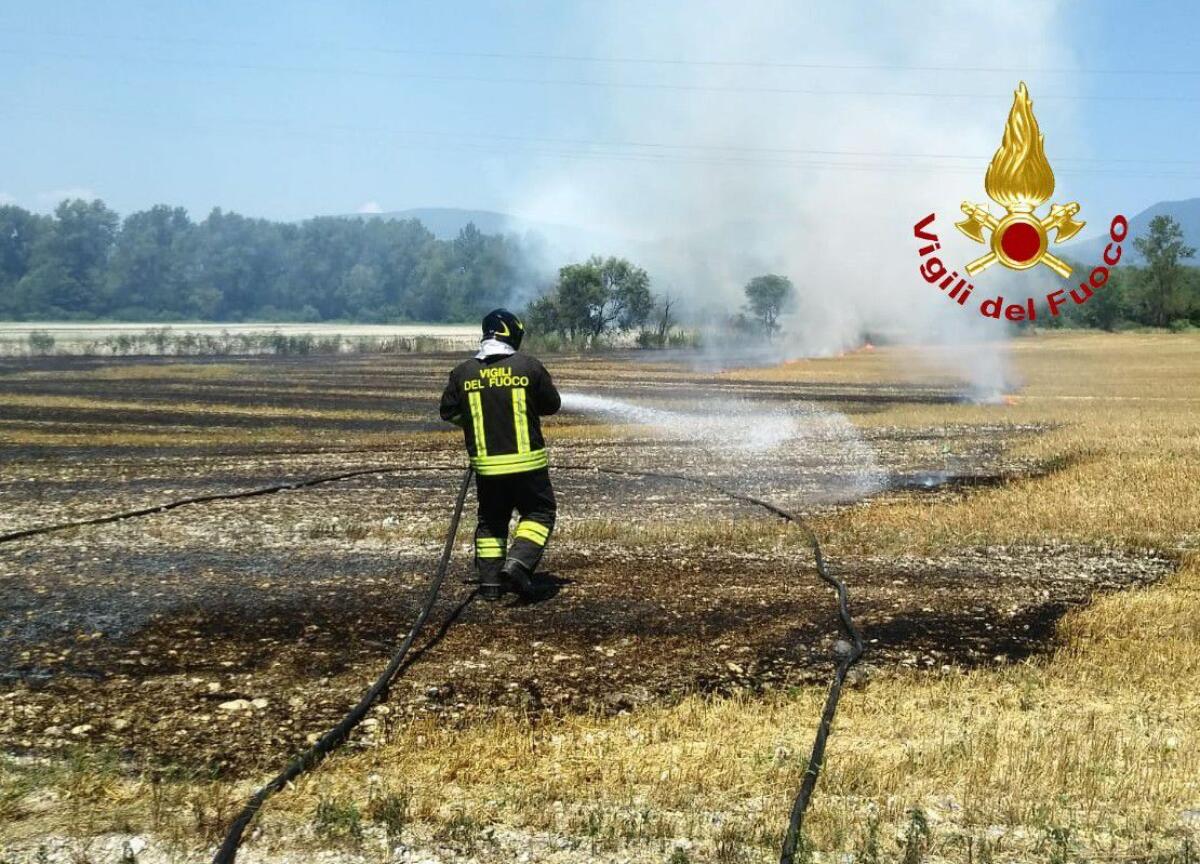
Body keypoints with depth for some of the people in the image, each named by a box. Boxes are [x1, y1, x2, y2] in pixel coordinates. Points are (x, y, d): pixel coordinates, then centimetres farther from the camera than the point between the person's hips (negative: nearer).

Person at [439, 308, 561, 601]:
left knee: (491, 519, 17)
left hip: (485, 464, 3)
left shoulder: (463, 372, -2)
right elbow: (552, 404, 4)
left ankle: (490, 581, 12)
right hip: (527, 461, -3)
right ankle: (518, 564, -8)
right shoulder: (529, 366, -8)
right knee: (540, 512, 11)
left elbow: (448, 412, 9)